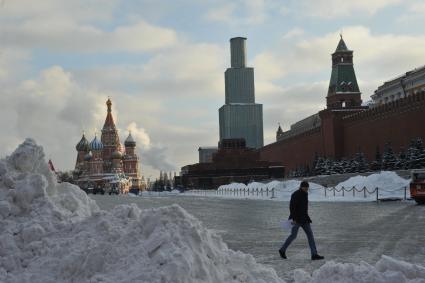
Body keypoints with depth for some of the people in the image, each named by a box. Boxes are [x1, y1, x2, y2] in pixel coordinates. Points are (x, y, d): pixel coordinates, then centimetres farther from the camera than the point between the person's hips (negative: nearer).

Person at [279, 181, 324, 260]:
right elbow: (292, 207, -20)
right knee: (293, 235, -3)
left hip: (304, 218, 8)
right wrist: (294, 219, -25)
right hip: (296, 219, -8)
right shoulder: (295, 195, -15)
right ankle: (282, 250, 17)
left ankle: (314, 254, -2)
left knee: (310, 234, 0)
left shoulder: (305, 194, 11)